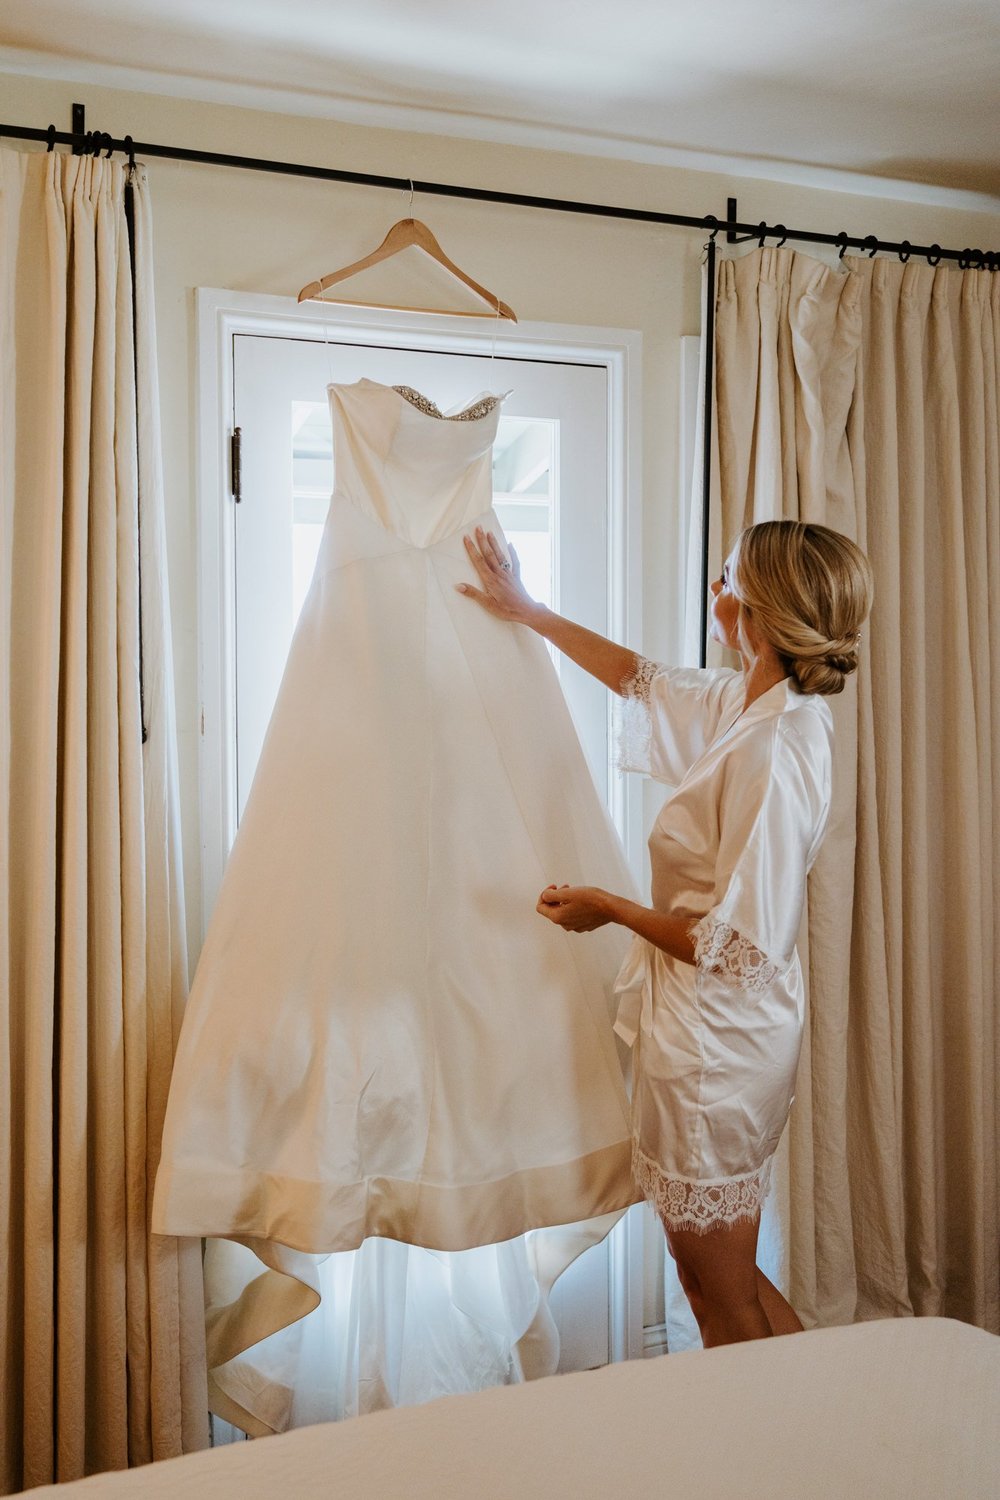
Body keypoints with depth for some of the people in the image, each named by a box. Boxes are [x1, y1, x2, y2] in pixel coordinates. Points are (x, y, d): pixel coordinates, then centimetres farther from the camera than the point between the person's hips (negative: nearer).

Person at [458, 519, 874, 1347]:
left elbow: (737, 947, -25)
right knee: (721, 1276, 25)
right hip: (717, 1031, 9)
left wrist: (610, 908, -12)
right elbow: (641, 678, 19)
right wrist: (524, 609, 25)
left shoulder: (772, 751, -26)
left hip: (716, 1040, -9)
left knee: (723, 1297, 11)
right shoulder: (748, 702, 1)